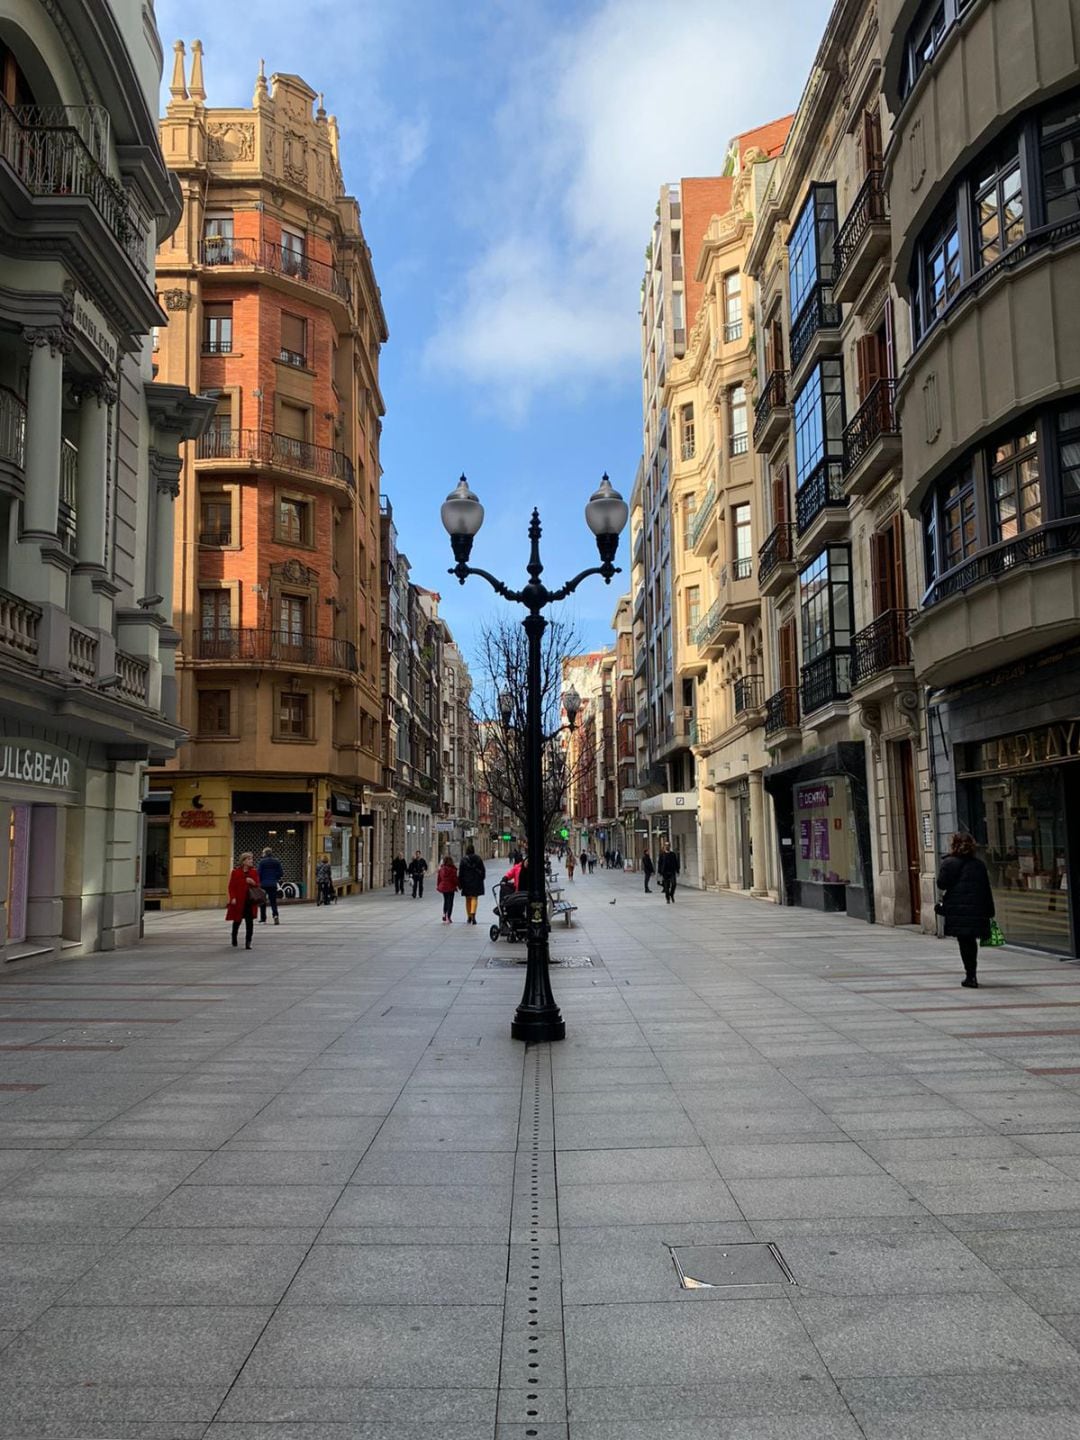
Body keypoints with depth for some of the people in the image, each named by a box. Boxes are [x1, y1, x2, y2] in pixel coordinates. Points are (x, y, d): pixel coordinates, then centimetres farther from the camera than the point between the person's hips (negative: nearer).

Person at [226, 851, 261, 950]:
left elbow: (257, 885, 9)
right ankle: (234, 937, 41)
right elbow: (231, 887, -6)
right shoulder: (235, 872, -5)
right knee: (237, 921, 15)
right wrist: (233, 898, -16)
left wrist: (253, 883, -13)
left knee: (250, 922, -7)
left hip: (250, 901, 2)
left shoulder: (254, 872, 4)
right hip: (238, 901, -1)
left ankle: (248, 942, -3)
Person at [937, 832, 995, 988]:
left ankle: (970, 976, -5)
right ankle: (972, 974, 25)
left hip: (958, 910, -5)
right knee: (971, 941, 16)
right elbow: (987, 889, 12)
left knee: (964, 942, -1)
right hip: (978, 909, 5)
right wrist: (990, 912, 15)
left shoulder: (949, 863, -5)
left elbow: (942, 884, -10)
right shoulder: (979, 864, 11)